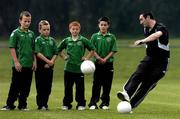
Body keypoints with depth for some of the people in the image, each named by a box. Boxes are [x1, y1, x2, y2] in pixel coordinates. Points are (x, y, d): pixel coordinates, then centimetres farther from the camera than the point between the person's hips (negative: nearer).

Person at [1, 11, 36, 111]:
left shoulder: (31, 34, 11)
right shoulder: (15, 33, -5)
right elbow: (12, 48, -8)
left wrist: (34, 61, 8)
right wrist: (16, 62, -14)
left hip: (29, 65, 5)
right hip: (18, 65, -5)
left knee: (26, 87, 6)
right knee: (15, 86, -3)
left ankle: (22, 105, 14)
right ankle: (9, 105, 3)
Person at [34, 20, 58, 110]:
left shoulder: (52, 40, 10)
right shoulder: (38, 40, -3)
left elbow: (55, 53, 8)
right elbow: (38, 53, -12)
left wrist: (51, 62, -8)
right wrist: (47, 61, -16)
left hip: (49, 66, 4)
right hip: (41, 65, -4)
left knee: (48, 86, 5)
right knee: (41, 86, -2)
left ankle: (45, 104, 14)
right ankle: (40, 105, 3)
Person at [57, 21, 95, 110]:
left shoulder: (83, 40, 0)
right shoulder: (66, 41, 5)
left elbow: (92, 50, 9)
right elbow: (59, 50, 20)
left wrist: (87, 57, 0)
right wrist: (64, 56, 8)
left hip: (79, 68, -2)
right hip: (68, 68, 2)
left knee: (80, 87, 1)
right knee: (68, 87, 6)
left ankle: (81, 104, 9)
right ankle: (66, 104, 13)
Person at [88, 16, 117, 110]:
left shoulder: (111, 37, 5)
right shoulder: (95, 36, 4)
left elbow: (113, 51, 0)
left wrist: (105, 59, -12)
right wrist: (99, 58, -14)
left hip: (108, 63, 1)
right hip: (97, 63, -1)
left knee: (107, 85, 2)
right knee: (96, 84, -1)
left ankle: (105, 103, 9)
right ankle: (93, 103, 2)